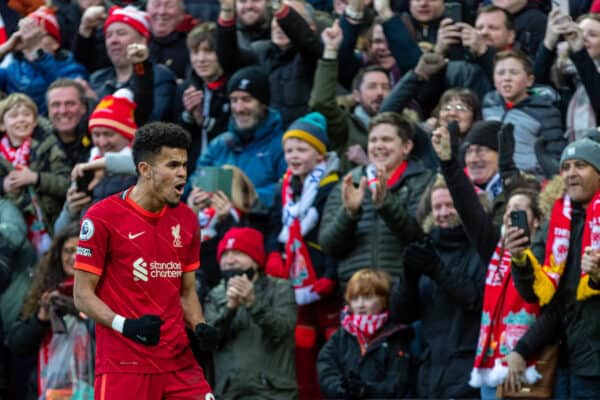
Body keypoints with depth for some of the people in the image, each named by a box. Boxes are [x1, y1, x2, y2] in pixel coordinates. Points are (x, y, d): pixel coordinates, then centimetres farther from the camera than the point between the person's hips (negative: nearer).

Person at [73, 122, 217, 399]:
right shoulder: (102, 217, -7)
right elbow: (83, 294, -5)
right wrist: (125, 325, -21)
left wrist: (199, 327, 1)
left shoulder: (186, 219, 12)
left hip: (179, 363, 5)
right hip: (123, 364, -5)